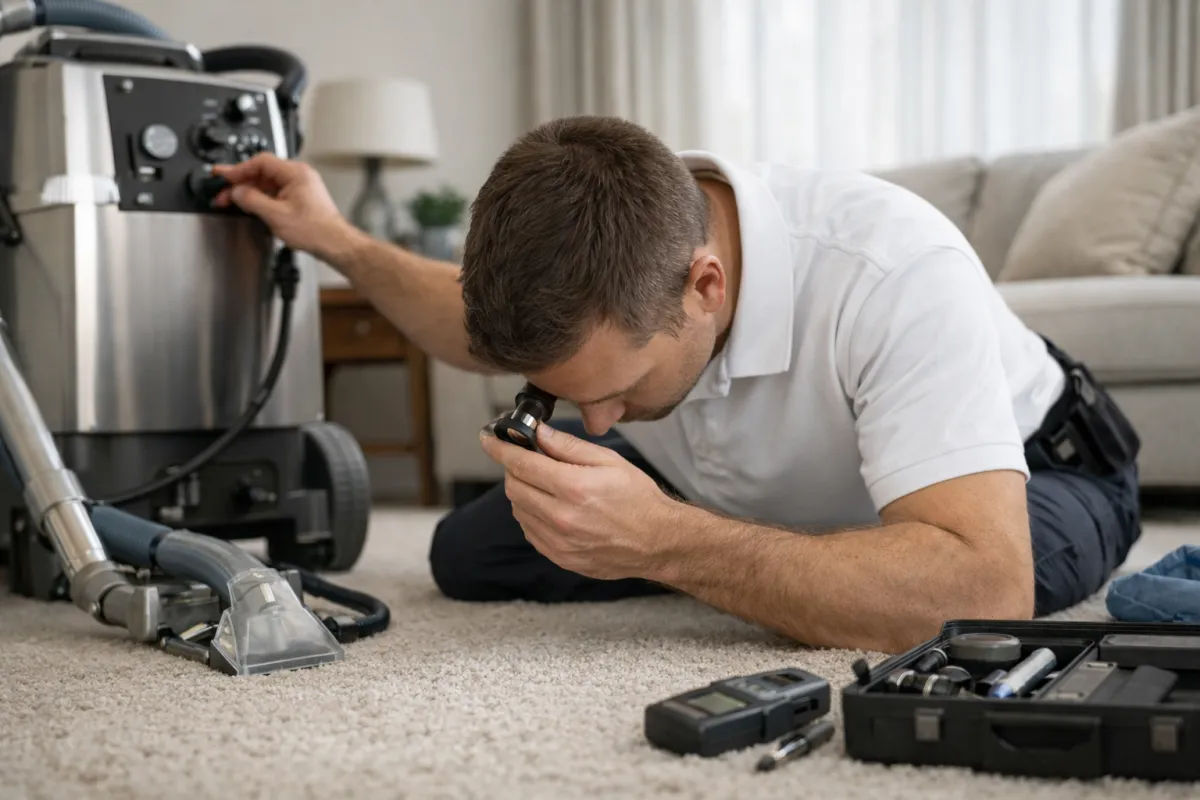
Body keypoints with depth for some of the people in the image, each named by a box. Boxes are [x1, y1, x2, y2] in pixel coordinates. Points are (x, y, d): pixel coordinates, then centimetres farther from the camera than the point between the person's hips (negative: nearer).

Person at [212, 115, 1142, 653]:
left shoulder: (893, 273, -43)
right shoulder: (588, 247, -24)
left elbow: (989, 591, -52)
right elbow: (489, 329, 3)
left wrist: (663, 544, -55)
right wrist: (341, 244, -9)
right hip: (738, 494, 5)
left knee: (949, 596, -41)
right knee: (468, 555, -4)